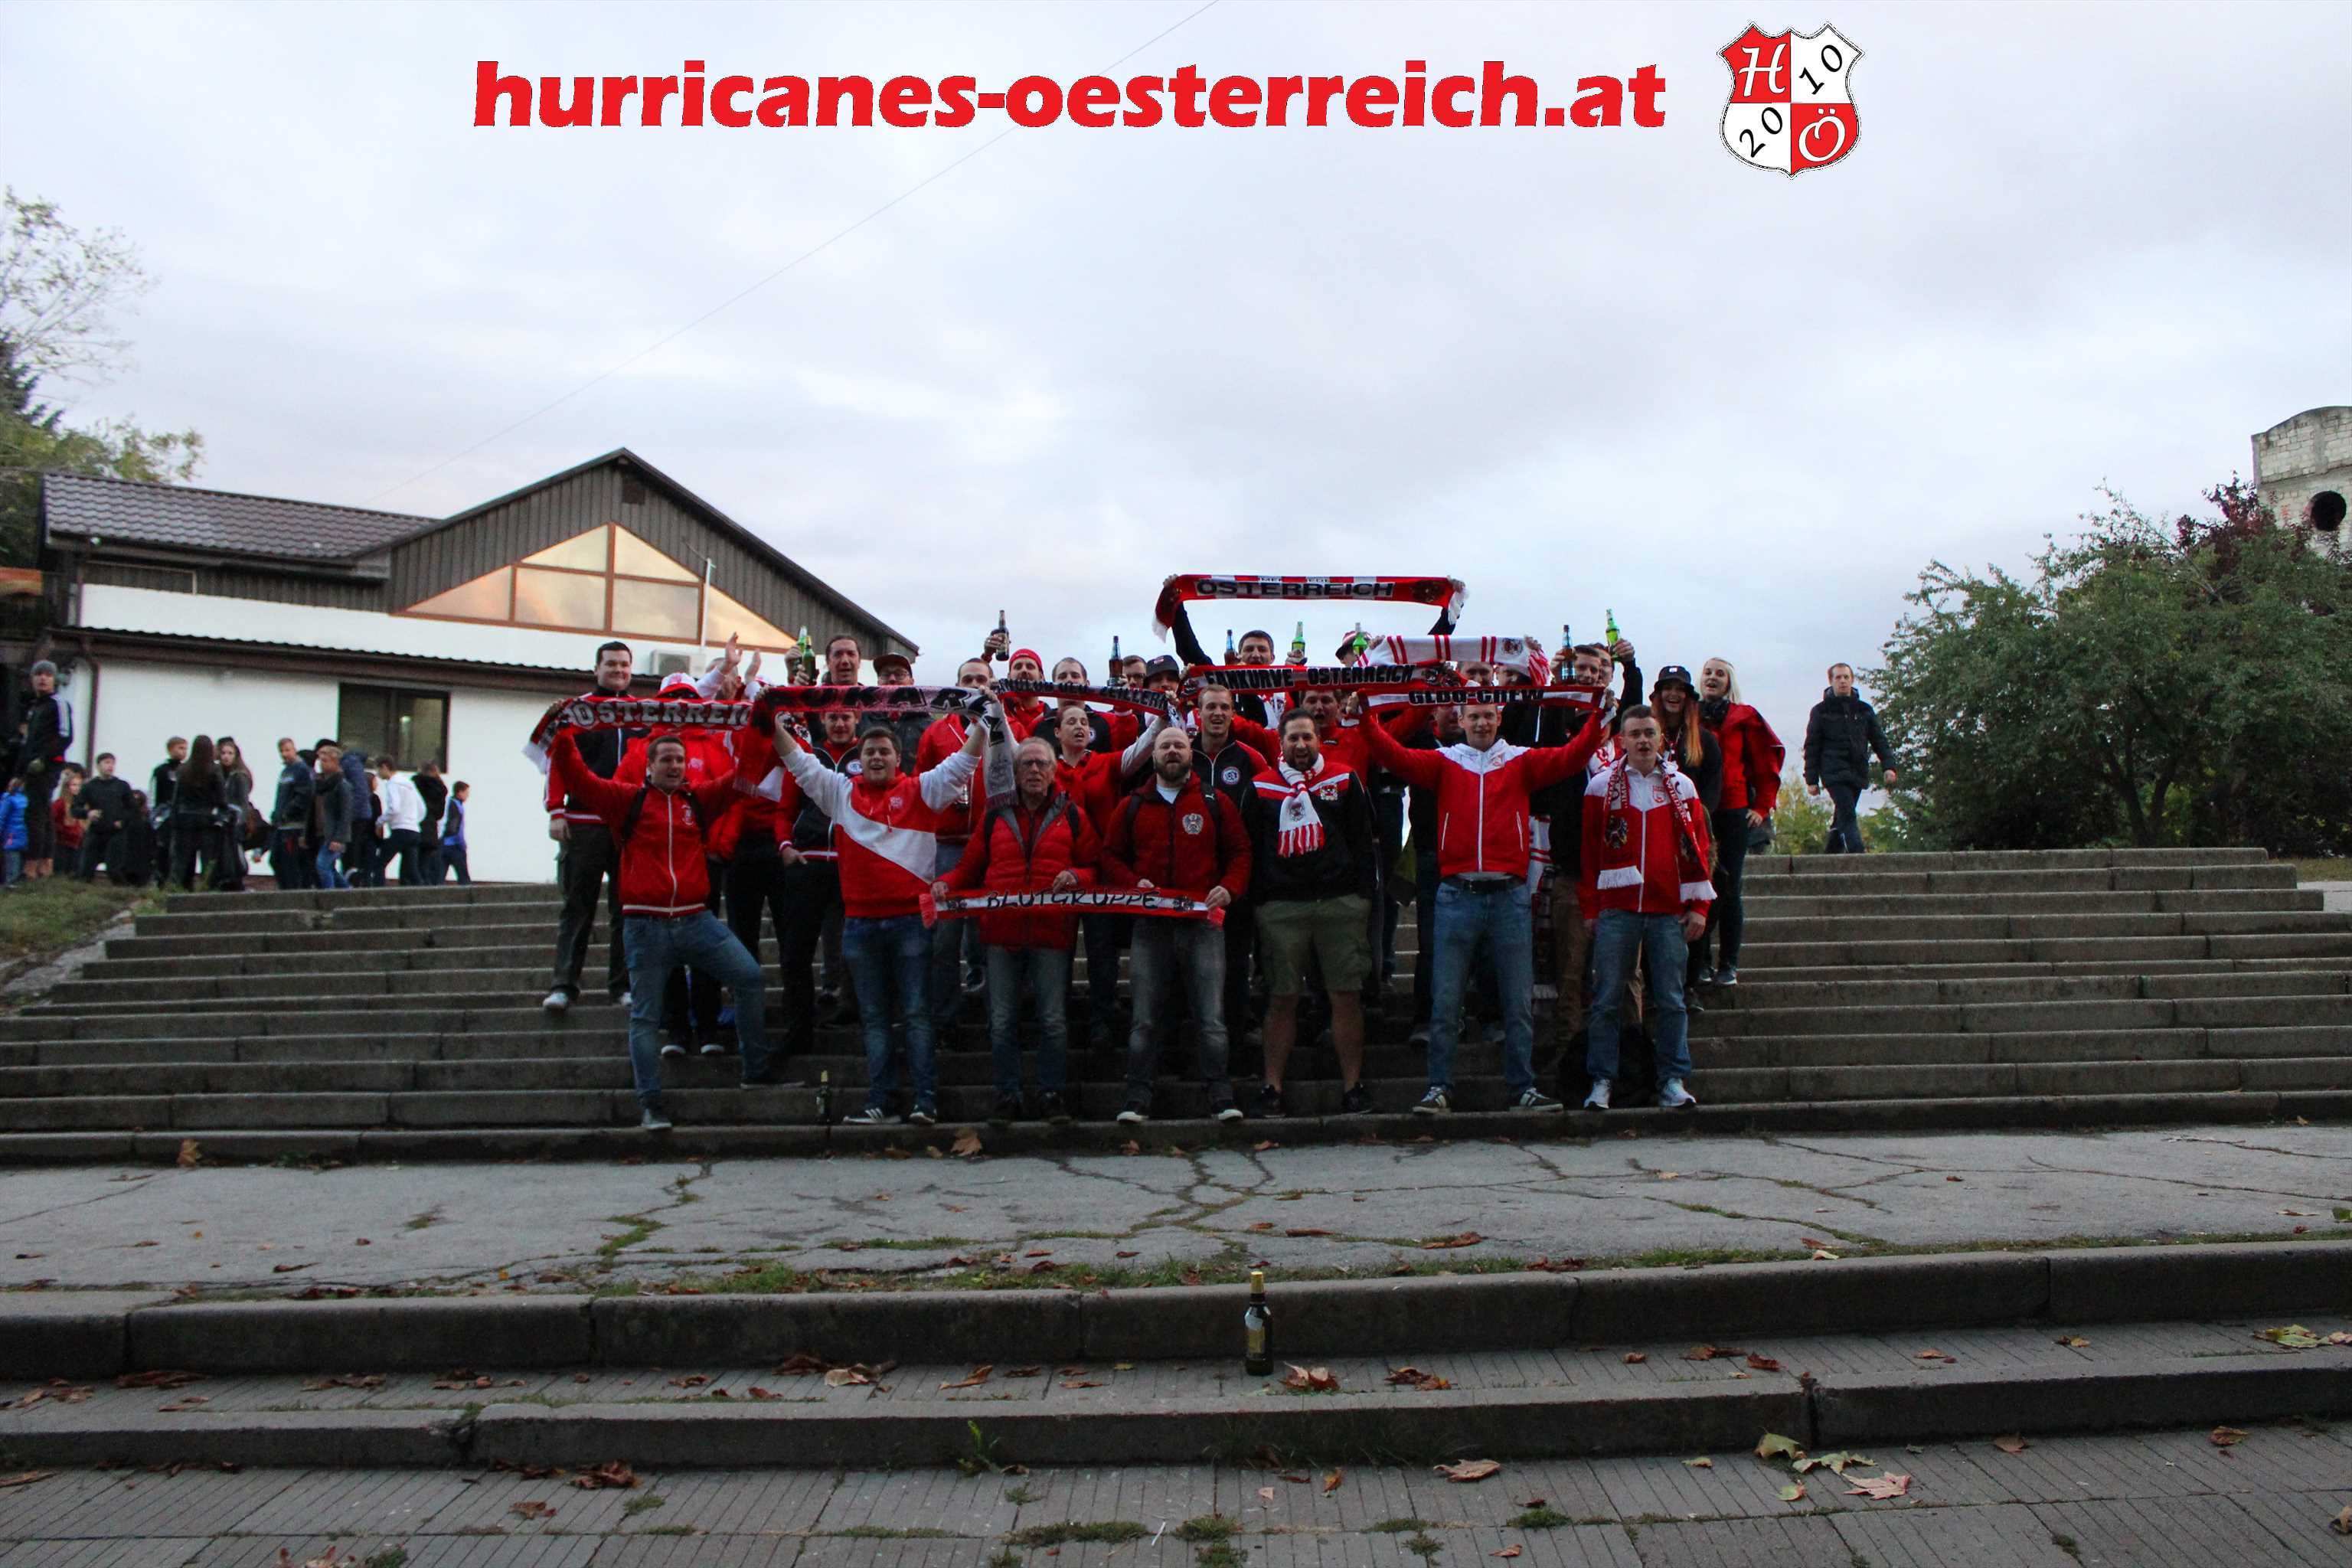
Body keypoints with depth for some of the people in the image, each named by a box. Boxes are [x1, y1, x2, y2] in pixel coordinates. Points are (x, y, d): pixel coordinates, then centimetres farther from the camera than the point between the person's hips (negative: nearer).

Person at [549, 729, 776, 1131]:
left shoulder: (699, 801, 11)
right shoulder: (627, 801, 4)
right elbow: (577, 777, -1)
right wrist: (562, 736, -11)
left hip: (697, 921, 2)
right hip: (646, 927, -2)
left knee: (750, 977, -8)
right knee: (645, 1016, 3)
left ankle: (756, 1071, 5)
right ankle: (649, 1104, 10)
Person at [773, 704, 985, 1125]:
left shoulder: (921, 790, 4)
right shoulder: (840, 791, 11)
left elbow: (962, 763, -1)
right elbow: (799, 762, 11)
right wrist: (774, 724, 3)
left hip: (911, 919, -3)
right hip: (860, 922, 3)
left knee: (916, 1013, 0)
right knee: (873, 1016, 8)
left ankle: (926, 1100, 0)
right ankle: (879, 1099, 13)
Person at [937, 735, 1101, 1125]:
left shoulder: (1071, 816, 8)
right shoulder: (995, 816, 11)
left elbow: (1096, 866, 8)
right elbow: (969, 868, 14)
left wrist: (1076, 876, -12)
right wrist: (946, 884, -4)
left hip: (1051, 934, -1)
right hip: (1001, 932, 2)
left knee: (1053, 1020, 1)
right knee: (1002, 1022, 5)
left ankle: (1053, 1094, 13)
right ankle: (1008, 1096, 15)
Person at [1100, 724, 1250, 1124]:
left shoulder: (1215, 803, 9)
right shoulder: (1132, 807, 12)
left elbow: (1240, 852, 8)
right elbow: (1110, 855, 13)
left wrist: (1229, 888, -9)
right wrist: (1133, 883, -6)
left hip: (1202, 922, -1)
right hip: (1150, 924, 1)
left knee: (1211, 1018, -2)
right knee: (1144, 1019, 2)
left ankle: (1222, 1098, 1)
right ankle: (1137, 1101, 6)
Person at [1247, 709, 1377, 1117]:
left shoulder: (1345, 782, 9)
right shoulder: (1261, 788, 10)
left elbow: (1364, 839, 9)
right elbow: (1250, 850, 12)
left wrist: (1365, 893, 2)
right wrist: (1252, 901, 5)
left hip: (1341, 904, 0)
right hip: (1280, 907, 0)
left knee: (1347, 996, 0)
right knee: (1282, 999, 2)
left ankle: (1353, 1086, 8)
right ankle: (1272, 1088, 9)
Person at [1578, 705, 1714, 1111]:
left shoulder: (1681, 786, 9)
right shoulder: (1602, 785, 5)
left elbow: (1697, 847, 9)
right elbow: (1589, 850, 5)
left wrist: (1698, 907, 3)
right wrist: (1590, 909, 0)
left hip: (1668, 911, 1)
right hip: (1616, 910, -1)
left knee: (1670, 1000, 3)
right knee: (1607, 999, 0)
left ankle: (1673, 1082, 10)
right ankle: (1602, 1081, 7)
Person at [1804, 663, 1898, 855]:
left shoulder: (1864, 710, 16)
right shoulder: (1821, 710, 6)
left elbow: (1879, 741, 14)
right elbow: (1812, 747, 5)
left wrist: (1888, 766, -2)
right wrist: (1811, 779, -1)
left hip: (1858, 774, 4)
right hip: (1834, 772, -4)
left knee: (1842, 819, 8)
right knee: (1847, 815, -19)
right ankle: (1859, 858, -29)